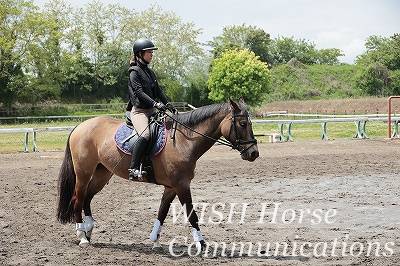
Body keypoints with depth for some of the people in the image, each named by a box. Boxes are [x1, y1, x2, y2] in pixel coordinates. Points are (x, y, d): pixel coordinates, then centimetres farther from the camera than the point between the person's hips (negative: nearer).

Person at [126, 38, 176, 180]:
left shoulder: (150, 72, 19)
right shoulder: (135, 72, -6)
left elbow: (158, 91, 18)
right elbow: (139, 92, -17)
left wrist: (168, 104, 3)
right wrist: (155, 104, -26)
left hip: (151, 110, 9)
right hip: (139, 110, -9)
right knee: (145, 135, -32)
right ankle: (134, 169, -33)